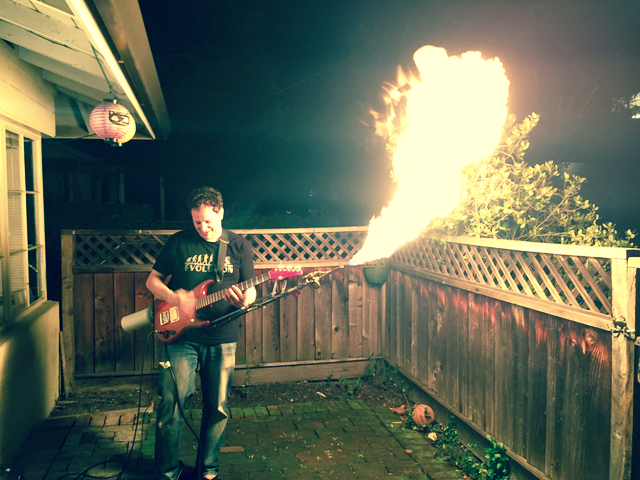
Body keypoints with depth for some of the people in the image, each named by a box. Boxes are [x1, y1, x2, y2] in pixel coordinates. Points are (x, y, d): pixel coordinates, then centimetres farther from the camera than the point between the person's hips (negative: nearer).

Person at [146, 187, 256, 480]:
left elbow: (251, 291, 6)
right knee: (171, 405, 1)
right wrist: (174, 298, -13)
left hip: (222, 339, 1)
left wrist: (243, 300, -18)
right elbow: (152, 280, 6)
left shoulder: (239, 246, 3)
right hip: (181, 336, -1)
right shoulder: (178, 242, 1)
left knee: (217, 408, 9)